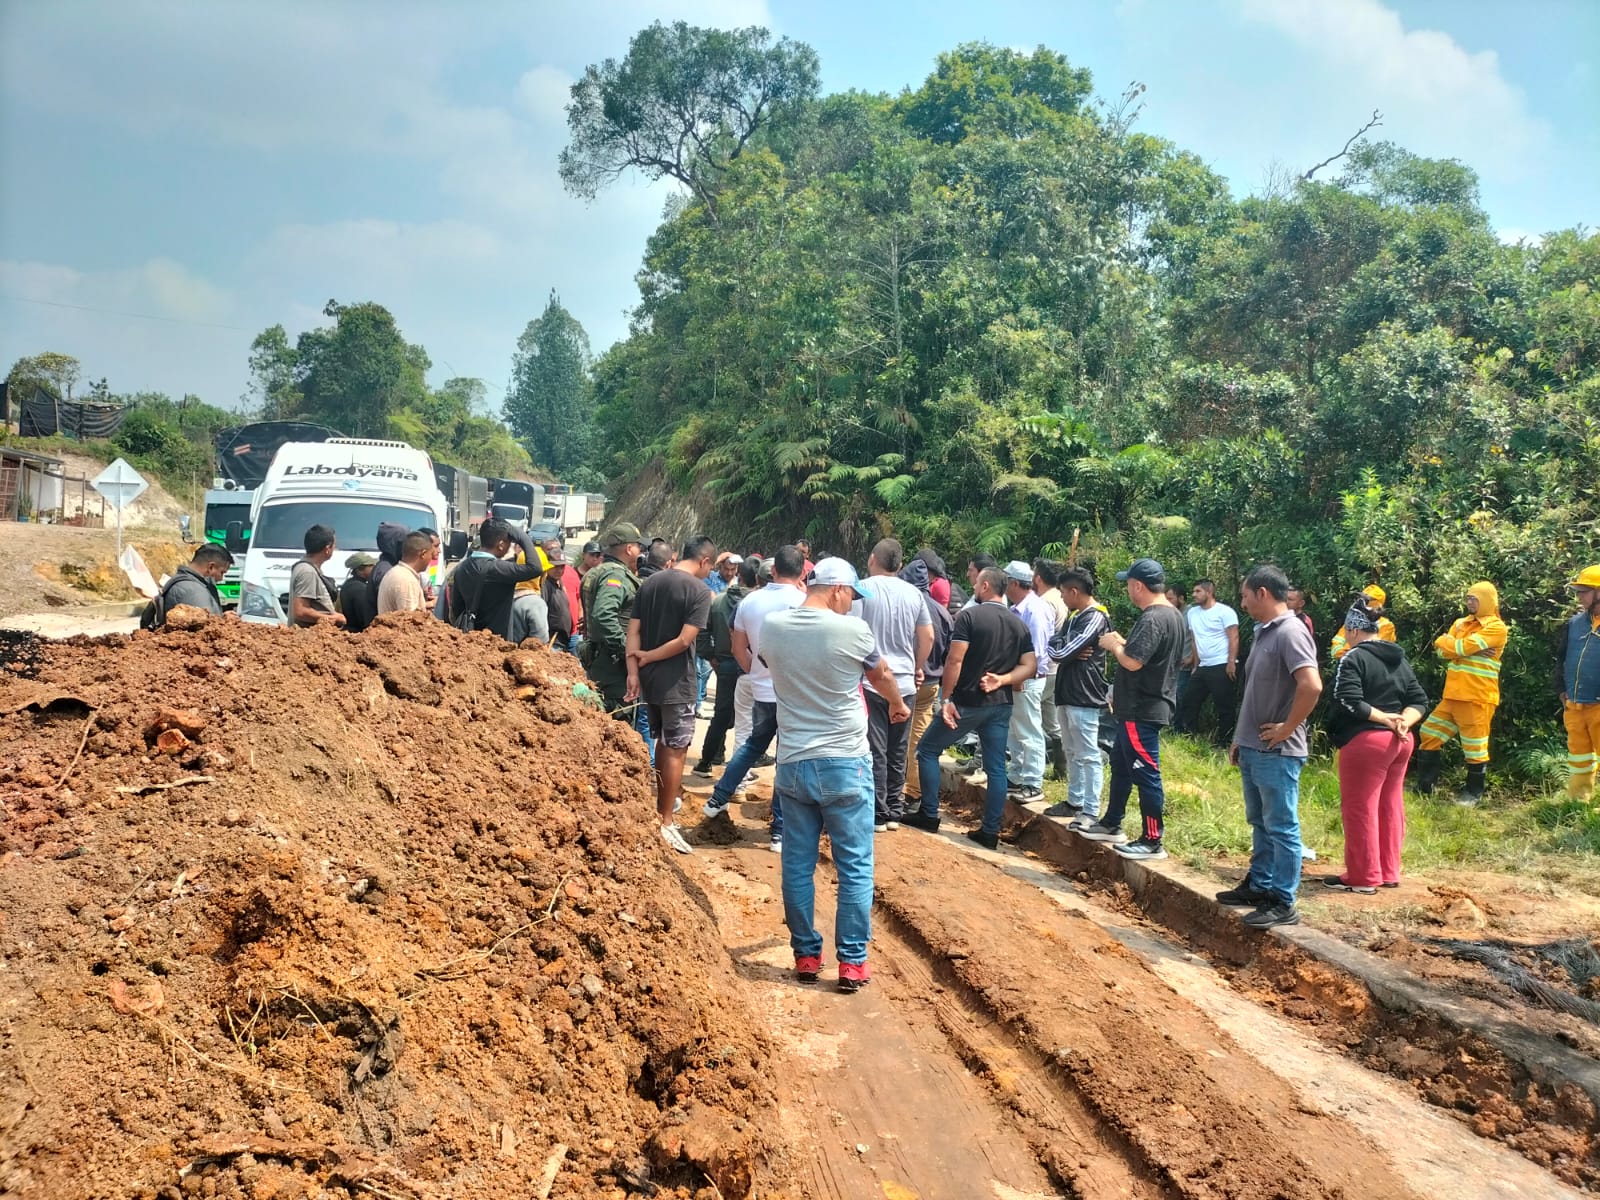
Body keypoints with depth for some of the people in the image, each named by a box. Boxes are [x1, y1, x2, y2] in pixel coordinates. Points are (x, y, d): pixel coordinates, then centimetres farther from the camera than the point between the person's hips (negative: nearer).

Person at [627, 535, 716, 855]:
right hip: (676, 681, -7)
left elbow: (633, 630, 2)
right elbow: (685, 640, -19)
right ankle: (664, 822, 2)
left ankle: (662, 801, 35)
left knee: (662, 741, 22)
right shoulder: (700, 590, -12)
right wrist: (647, 657, -9)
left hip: (648, 678, 7)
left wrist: (634, 670, -3)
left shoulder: (650, 582, 7)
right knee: (676, 749, 1)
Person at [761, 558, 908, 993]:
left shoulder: (772, 627, -1)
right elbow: (883, 675, 8)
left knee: (797, 864, 12)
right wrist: (898, 705, 30)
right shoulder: (853, 630, -12)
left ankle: (805, 954, 20)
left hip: (792, 763, 4)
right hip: (845, 764, -4)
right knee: (854, 867, 6)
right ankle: (852, 961, 11)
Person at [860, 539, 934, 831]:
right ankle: (894, 813, 18)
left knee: (875, 752, 1)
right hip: (905, 683, 4)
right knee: (898, 752, 12)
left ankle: (877, 816, 4)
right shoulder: (913, 593, 5)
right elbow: (928, 637, 8)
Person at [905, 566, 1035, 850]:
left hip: (967, 702, -5)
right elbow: (1030, 667, 4)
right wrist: (1002, 680, -6)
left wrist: (945, 699, -13)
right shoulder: (1019, 624, 8)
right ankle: (990, 832, 8)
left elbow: (954, 660, -16)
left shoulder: (969, 616, -11)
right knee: (996, 767, 8)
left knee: (927, 750, 10)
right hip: (1000, 705, 5)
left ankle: (929, 815, 12)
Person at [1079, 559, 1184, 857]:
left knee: (1145, 774, -4)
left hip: (1142, 712, -11)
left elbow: (1133, 662, -28)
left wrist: (1113, 645, -10)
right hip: (1142, 708, 11)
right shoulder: (1172, 615, 11)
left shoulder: (1152, 619, -22)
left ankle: (1152, 841, 3)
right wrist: (1123, 643, 9)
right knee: (1120, 764, 21)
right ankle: (1111, 824, 33)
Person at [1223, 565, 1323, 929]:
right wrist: (1239, 739, 19)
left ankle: (1282, 903, 4)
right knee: (1260, 823, 18)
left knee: (1281, 828, -2)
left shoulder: (1290, 632, -17)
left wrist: (1287, 729, -20)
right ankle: (1259, 885, 29)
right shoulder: (1263, 632, 13)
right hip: (1253, 749, 9)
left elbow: (1312, 686, -30)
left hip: (1276, 752, -9)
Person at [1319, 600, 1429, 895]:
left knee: (1360, 809, 0)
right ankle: (1389, 872, 21)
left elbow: (1350, 702, -20)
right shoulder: (1399, 659, 14)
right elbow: (1419, 701, 8)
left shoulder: (1354, 658, -9)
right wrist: (1403, 723, -7)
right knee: (1390, 808, 14)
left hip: (1365, 741, -8)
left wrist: (1384, 719, -13)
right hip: (1400, 741, 8)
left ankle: (1363, 877, 4)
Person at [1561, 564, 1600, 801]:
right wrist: (1564, 690, 13)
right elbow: (1564, 657, 18)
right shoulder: (1576, 621, 8)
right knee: (1578, 758, 14)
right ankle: (1577, 803, 23)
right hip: (1574, 705, 5)